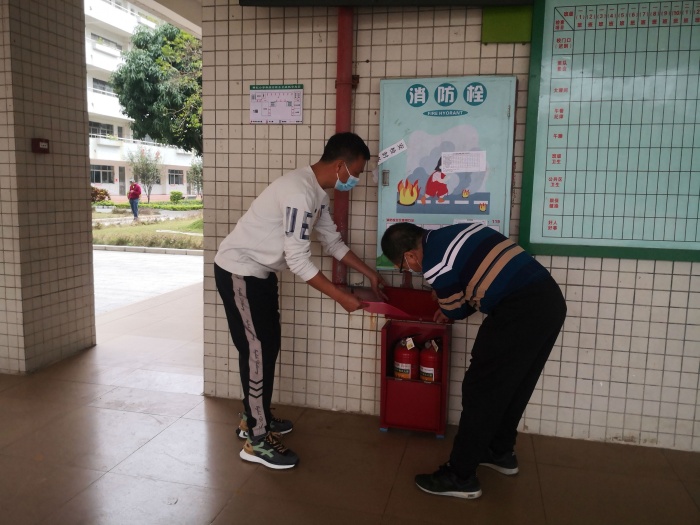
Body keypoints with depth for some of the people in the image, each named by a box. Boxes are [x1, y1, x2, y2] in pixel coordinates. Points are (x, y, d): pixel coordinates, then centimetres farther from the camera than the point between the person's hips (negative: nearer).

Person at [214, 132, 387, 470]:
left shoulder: (317, 191, 4)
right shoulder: (300, 192, -27)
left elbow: (332, 241, 15)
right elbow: (299, 261, -28)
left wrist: (369, 273, 14)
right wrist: (341, 297, -23)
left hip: (260, 272, 10)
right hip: (238, 271, -10)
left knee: (269, 346, 15)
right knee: (256, 350, -5)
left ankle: (254, 418, 31)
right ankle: (256, 440, 7)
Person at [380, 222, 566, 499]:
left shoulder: (434, 265, -9)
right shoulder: (451, 233, 16)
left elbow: (456, 311, 4)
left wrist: (447, 309, 27)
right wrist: (451, 304, 26)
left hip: (522, 310, -9)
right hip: (550, 298, 10)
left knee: (481, 390, 1)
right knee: (513, 385, 22)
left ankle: (461, 477, 12)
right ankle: (501, 452, 39)